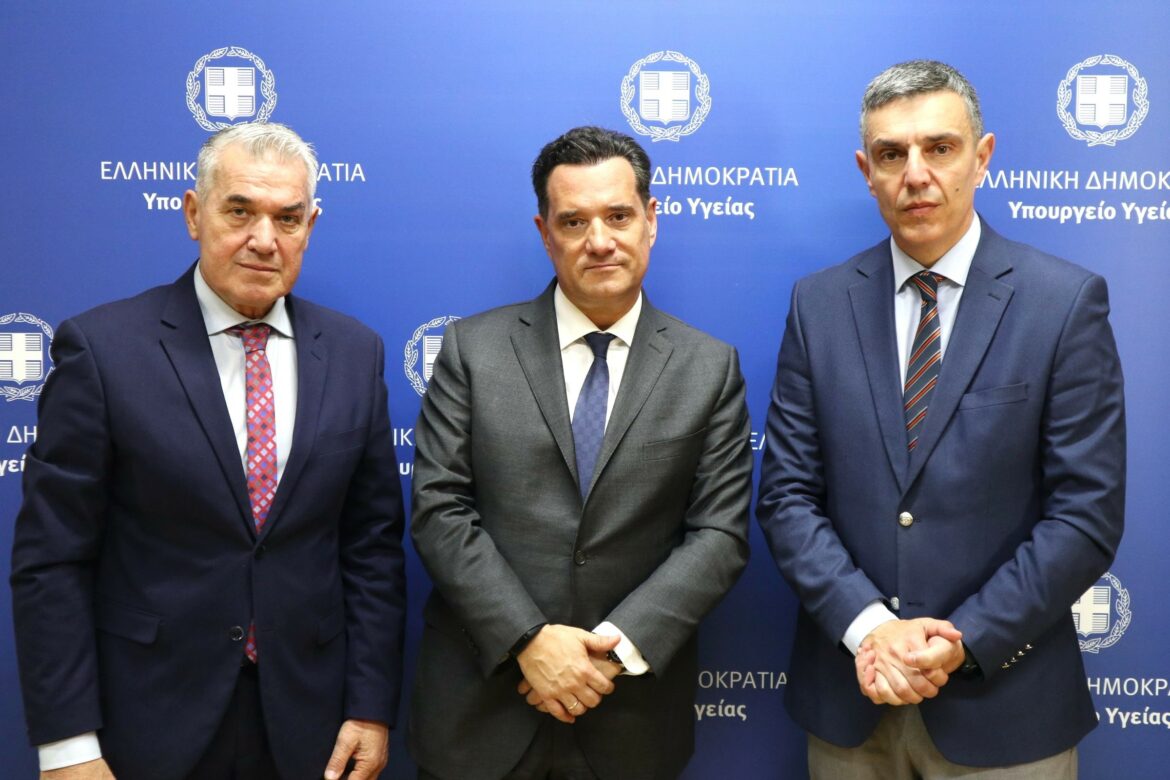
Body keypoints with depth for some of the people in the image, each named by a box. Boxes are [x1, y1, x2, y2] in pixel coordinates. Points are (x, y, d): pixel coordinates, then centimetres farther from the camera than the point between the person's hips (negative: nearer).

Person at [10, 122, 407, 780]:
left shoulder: (354, 352, 0)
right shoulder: (103, 347, -9)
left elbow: (373, 544, 1)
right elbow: (51, 558, -8)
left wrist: (371, 706, -2)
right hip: (149, 726, -2)